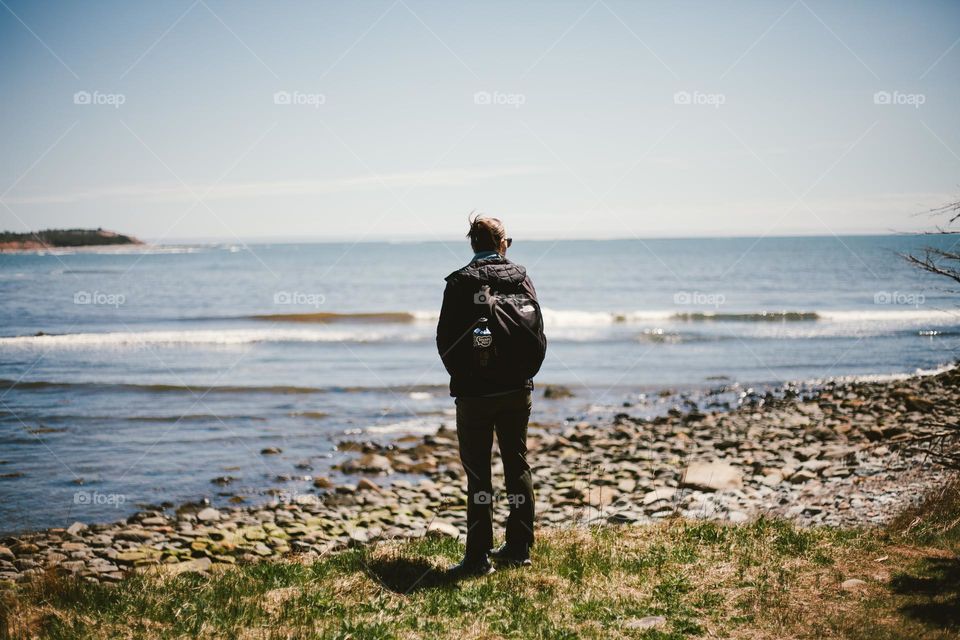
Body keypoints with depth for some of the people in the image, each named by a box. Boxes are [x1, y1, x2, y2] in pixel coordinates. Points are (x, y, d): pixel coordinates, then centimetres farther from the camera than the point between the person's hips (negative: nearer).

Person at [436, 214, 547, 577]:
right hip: (517, 390, 4)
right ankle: (519, 548, 20)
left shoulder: (461, 283, -8)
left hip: (474, 392, -4)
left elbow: (446, 339, -9)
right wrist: (524, 374, 12)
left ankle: (479, 557, 1)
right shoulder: (521, 279, 3)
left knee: (478, 474, 0)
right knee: (517, 465, 14)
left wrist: (461, 377, 4)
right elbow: (539, 337, 3)